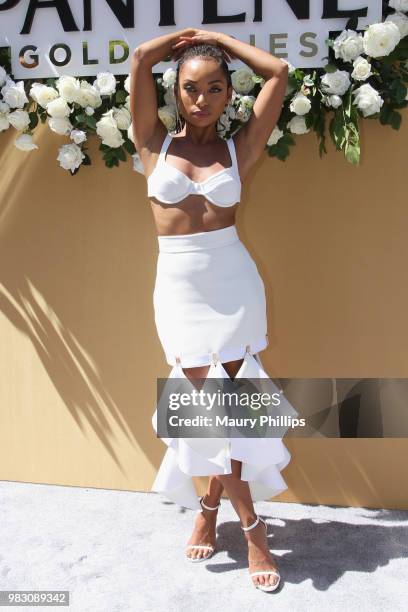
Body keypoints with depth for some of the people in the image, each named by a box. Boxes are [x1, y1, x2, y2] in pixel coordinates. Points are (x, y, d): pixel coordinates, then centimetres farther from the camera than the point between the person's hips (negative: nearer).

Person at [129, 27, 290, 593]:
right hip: (179, 287, 0)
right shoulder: (155, 143, 5)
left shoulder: (238, 147, 5)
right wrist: (186, 37, 15)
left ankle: (210, 505, 28)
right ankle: (251, 526, 18)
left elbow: (279, 72, 2)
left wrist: (217, 38, 12)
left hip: (235, 280, 1)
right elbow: (140, 59, -1)